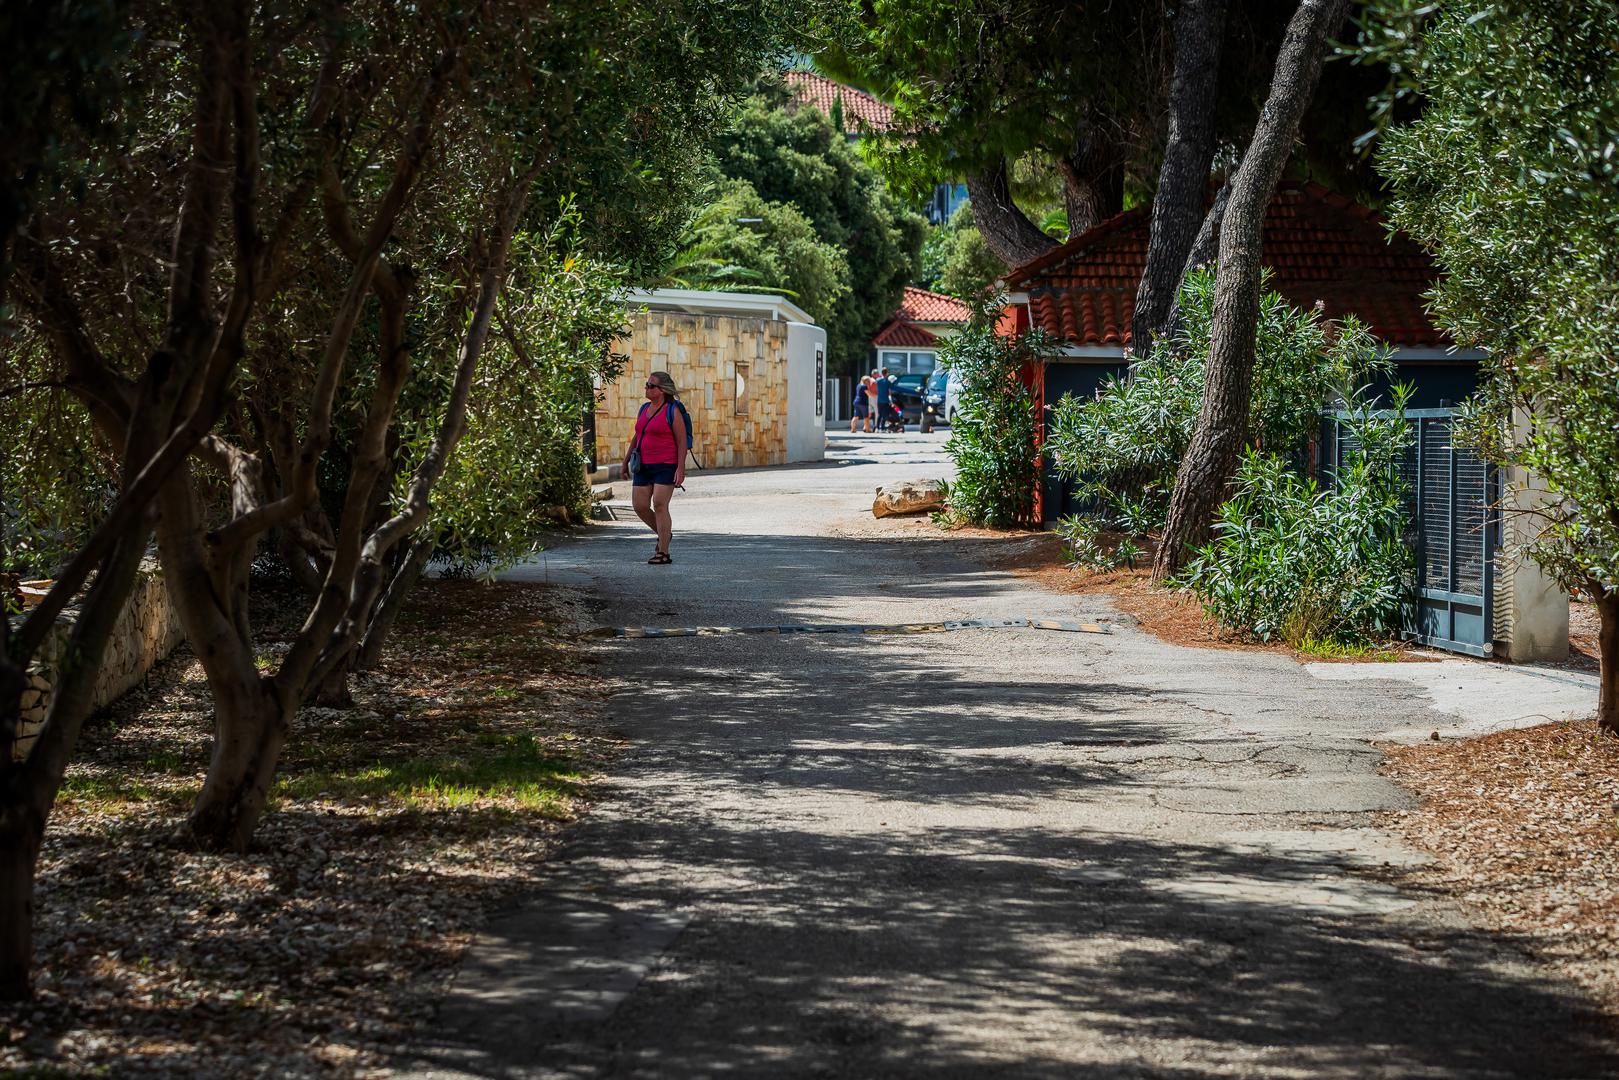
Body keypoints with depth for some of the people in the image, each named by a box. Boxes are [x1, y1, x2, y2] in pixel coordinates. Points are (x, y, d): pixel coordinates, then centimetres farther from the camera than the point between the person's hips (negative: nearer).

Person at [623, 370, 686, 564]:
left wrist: (681, 469, -17)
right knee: (639, 506, 1)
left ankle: (664, 553, -9)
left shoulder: (672, 412, -8)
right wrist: (626, 461, 21)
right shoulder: (644, 408, 12)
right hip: (644, 466, 7)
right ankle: (663, 533, 27)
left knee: (659, 505, -14)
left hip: (665, 466, -7)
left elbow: (682, 441, -10)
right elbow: (636, 437, 21)